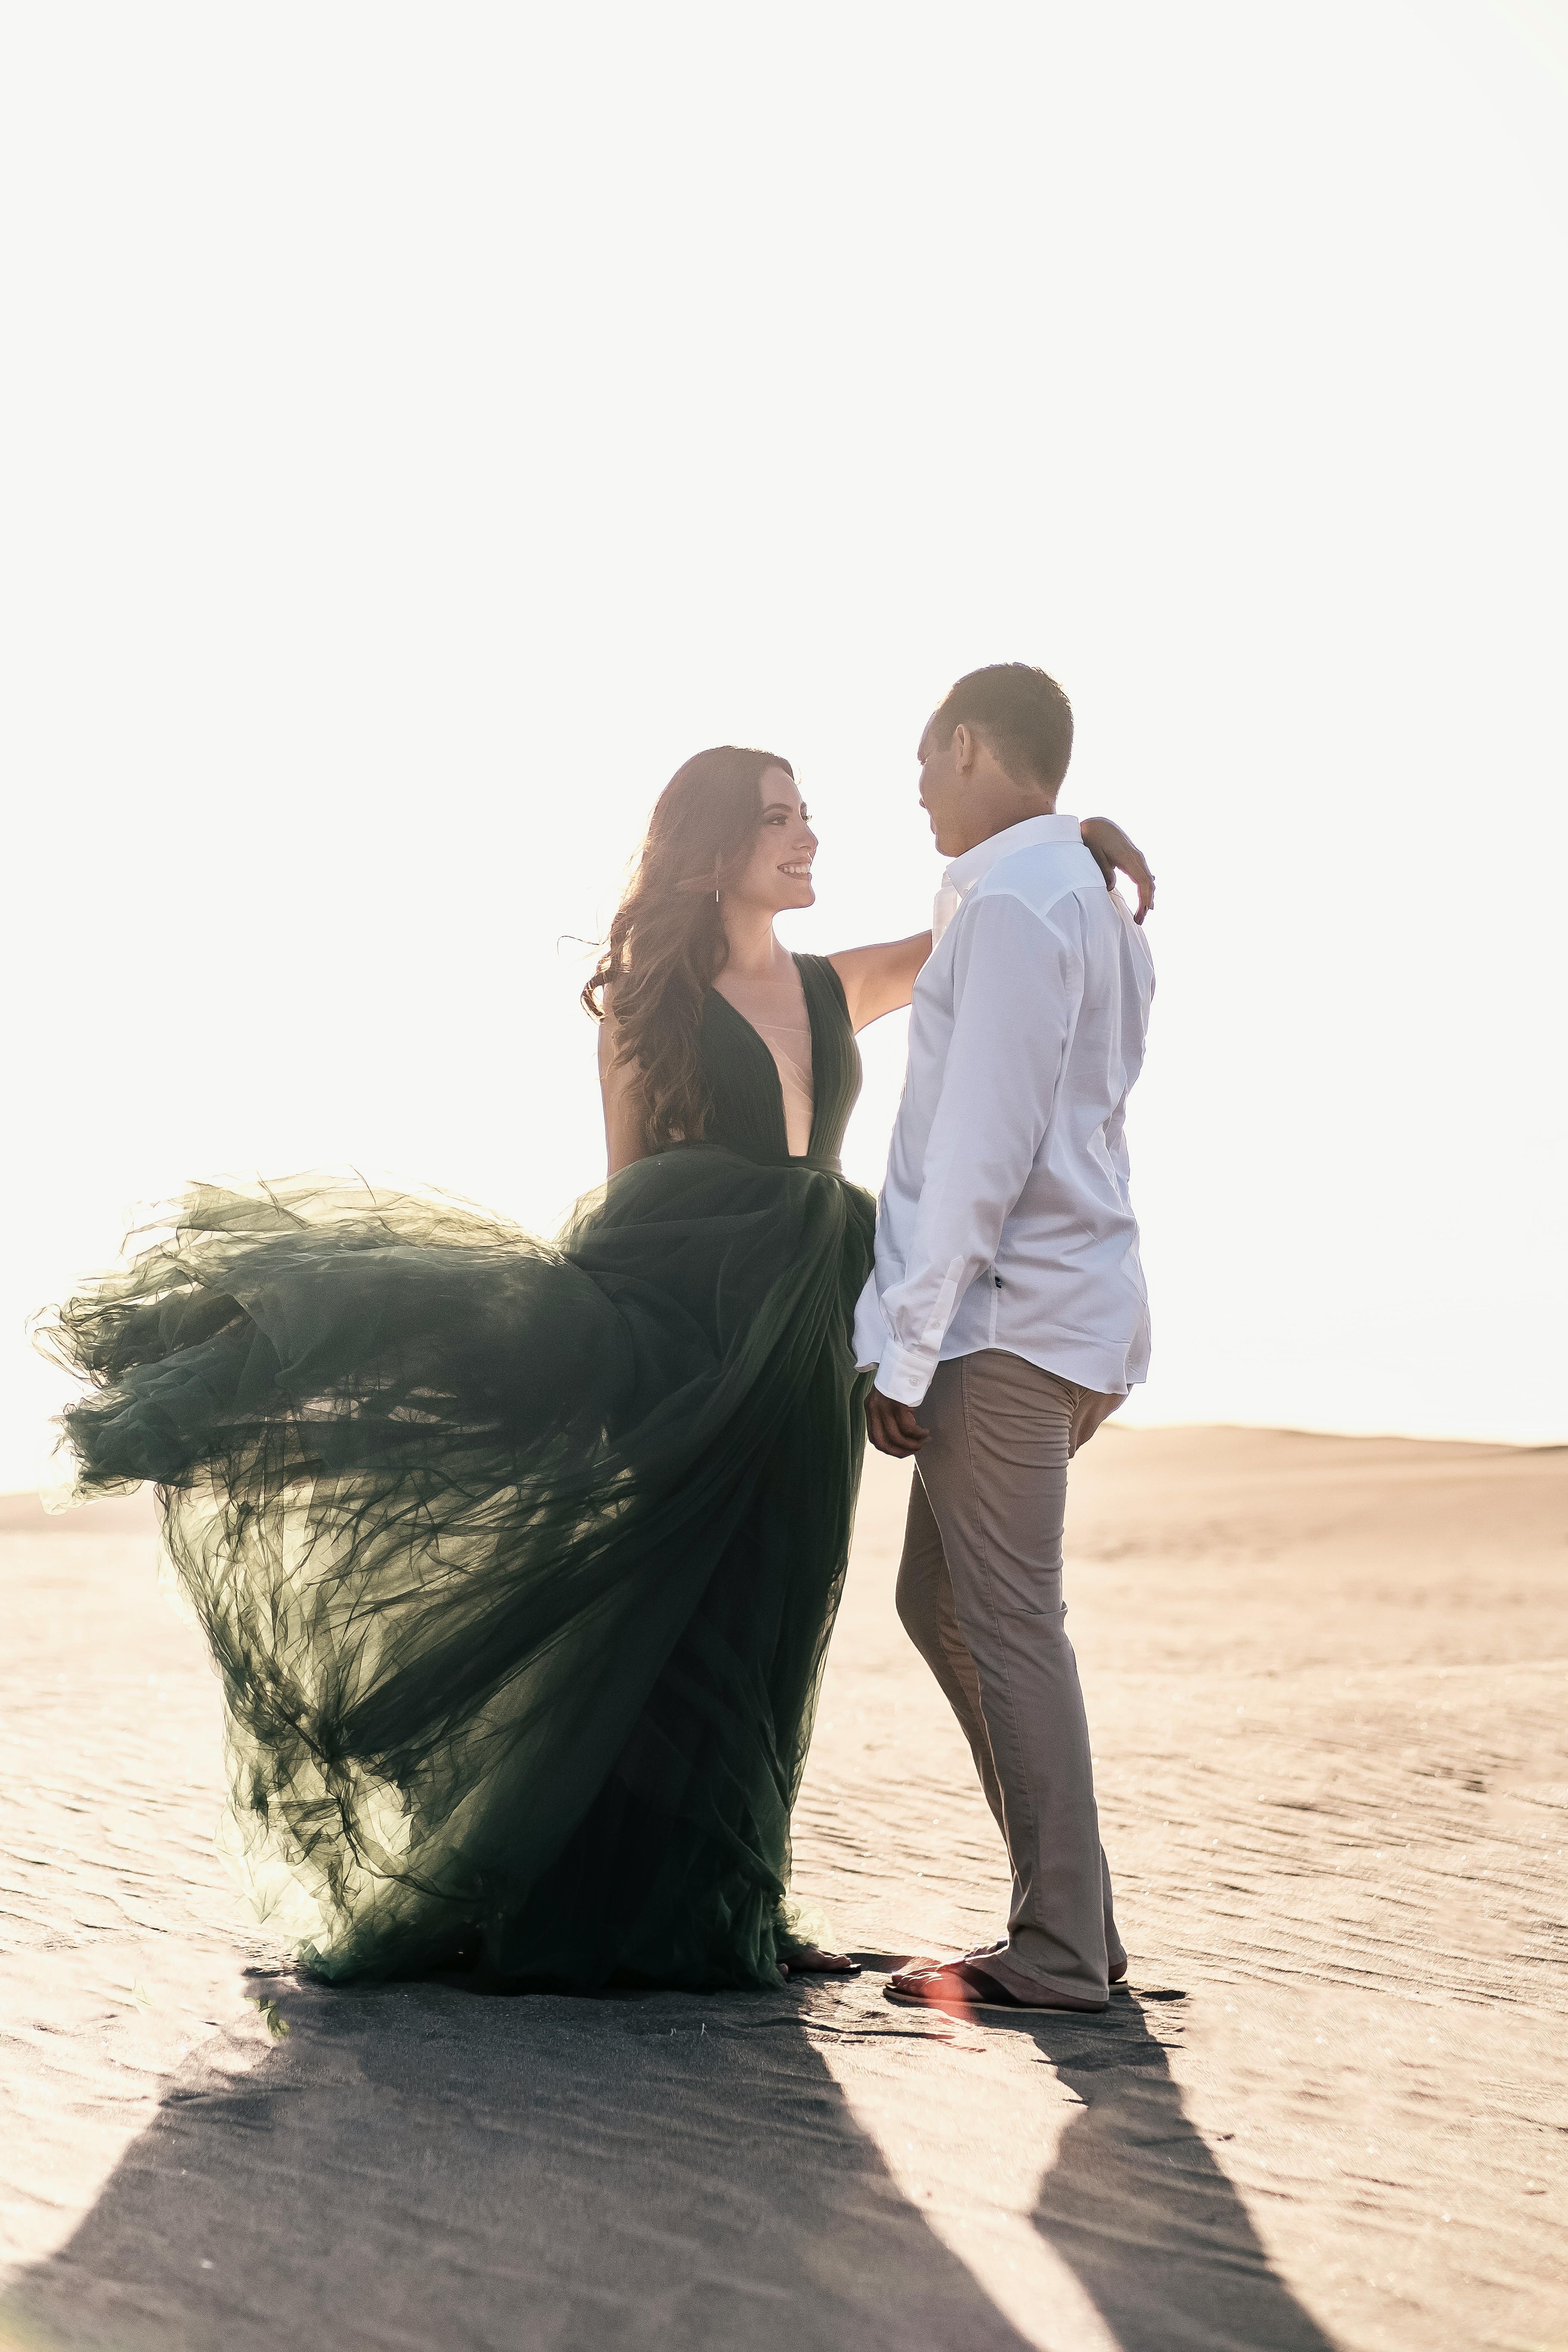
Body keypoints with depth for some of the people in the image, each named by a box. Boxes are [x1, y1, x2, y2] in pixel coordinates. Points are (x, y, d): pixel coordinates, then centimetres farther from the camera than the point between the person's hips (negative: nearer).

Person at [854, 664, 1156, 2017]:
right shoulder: (1097, 904, 19)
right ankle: (1070, 1920, 19)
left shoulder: (1013, 905, -13)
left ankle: (1059, 1954, 2)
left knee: (1006, 1624, -5)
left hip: (1009, 1318, -10)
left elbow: (984, 1148, -18)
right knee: (942, 1602, 14)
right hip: (1070, 1303, 10)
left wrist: (911, 1346, -16)